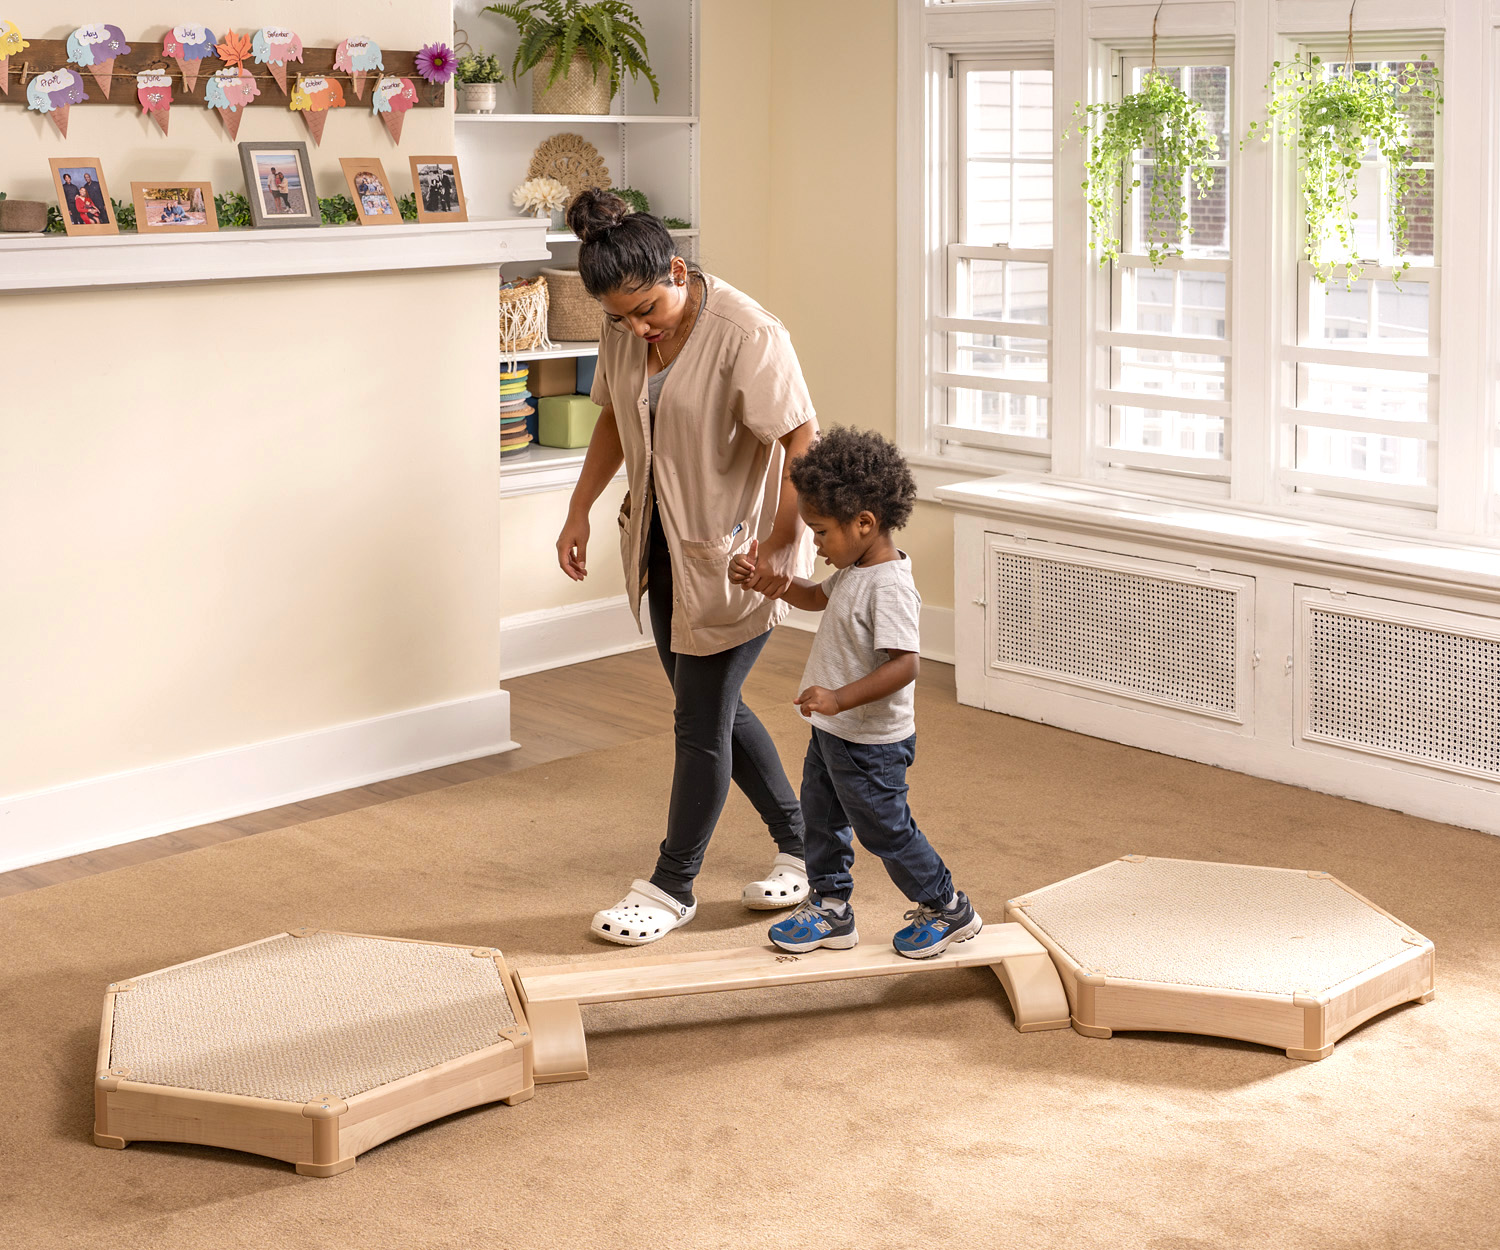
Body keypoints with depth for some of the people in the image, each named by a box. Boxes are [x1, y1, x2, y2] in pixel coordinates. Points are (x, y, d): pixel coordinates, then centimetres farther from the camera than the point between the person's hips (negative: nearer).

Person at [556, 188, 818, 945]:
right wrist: (579, 510, 10)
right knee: (712, 706, 15)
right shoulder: (622, 330, -2)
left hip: (733, 554, -7)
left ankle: (673, 888, 15)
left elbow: (800, 441, -23)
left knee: (701, 720, 1)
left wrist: (781, 544, -24)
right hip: (665, 544, 8)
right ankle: (801, 842, 32)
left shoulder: (745, 334, -24)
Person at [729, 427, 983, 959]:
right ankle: (829, 907, 35)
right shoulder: (855, 570, 3)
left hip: (871, 741, -10)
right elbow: (817, 597, 23)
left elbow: (904, 665, -34)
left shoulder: (889, 587, -28)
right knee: (821, 817, 19)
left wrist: (839, 698, -38)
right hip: (833, 732, 10)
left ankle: (949, 911, 23)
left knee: (884, 829, 5)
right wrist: (763, 580, 9)